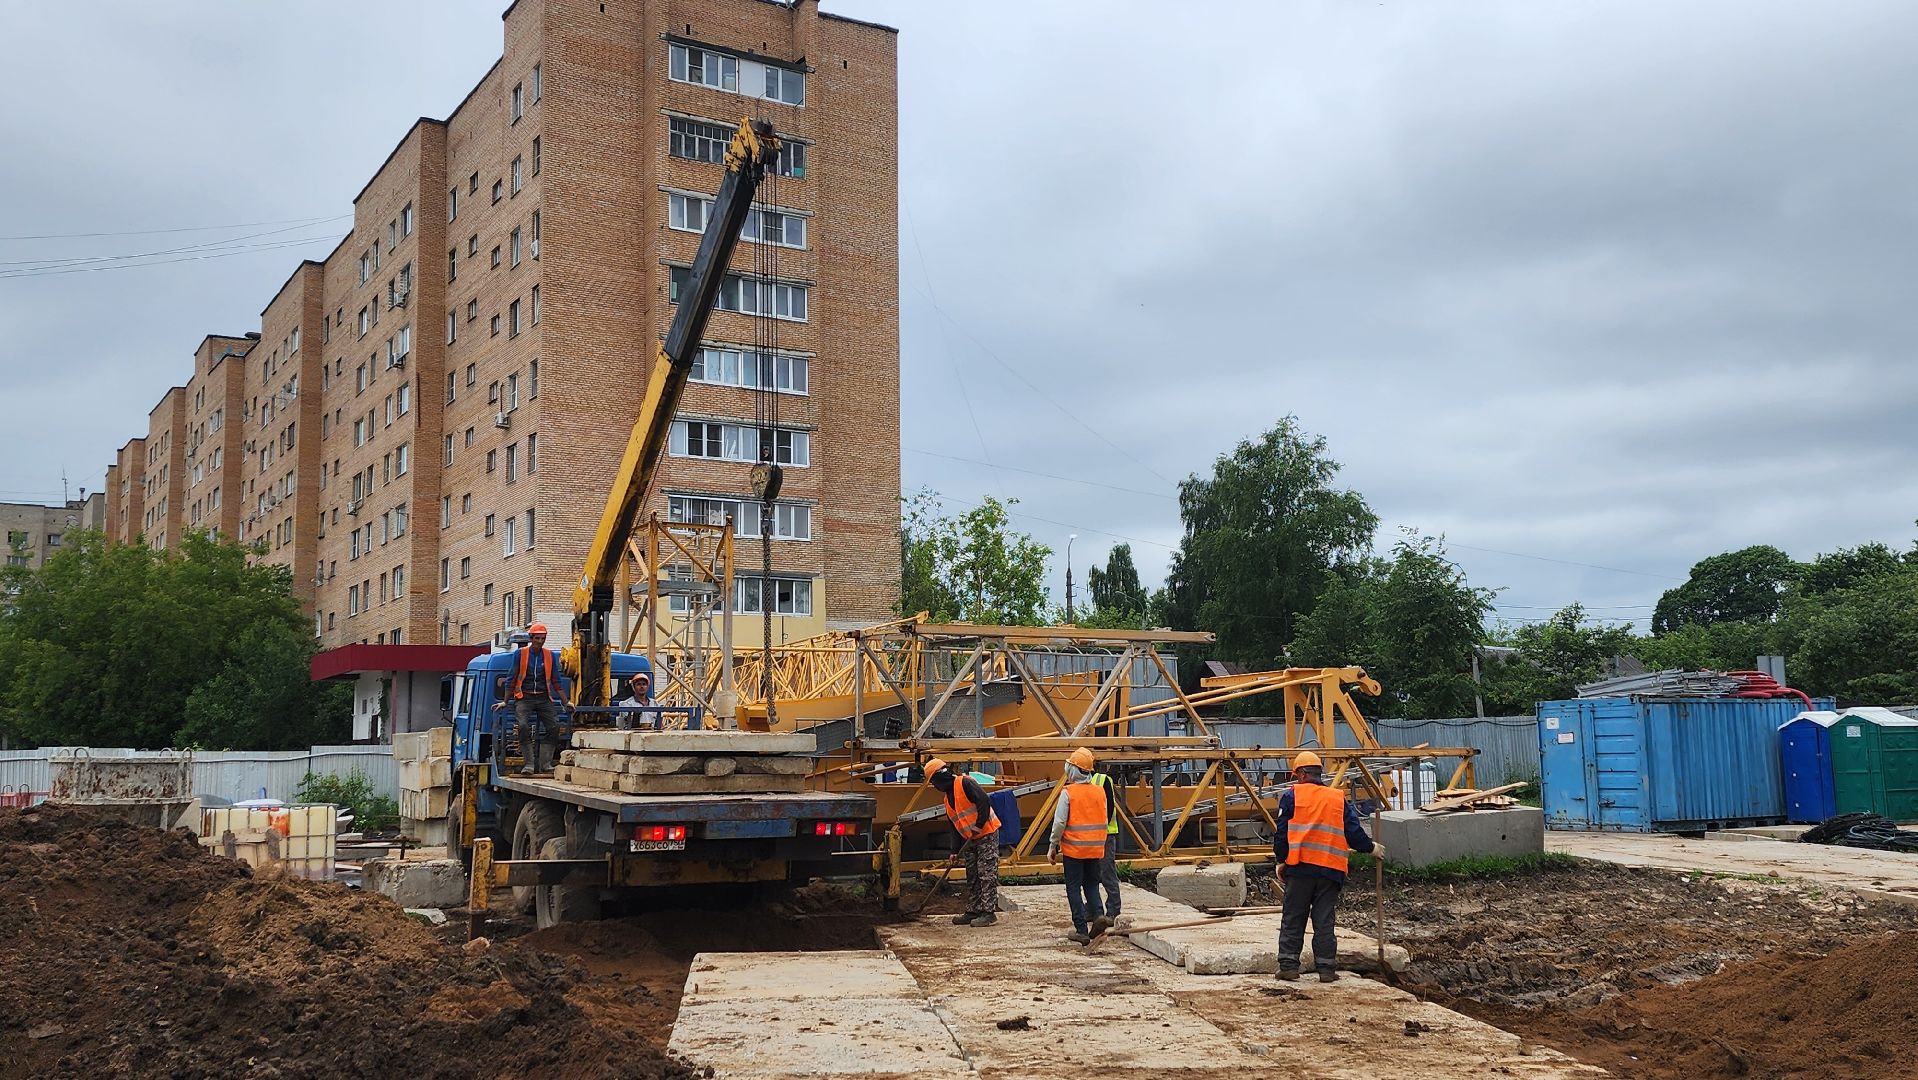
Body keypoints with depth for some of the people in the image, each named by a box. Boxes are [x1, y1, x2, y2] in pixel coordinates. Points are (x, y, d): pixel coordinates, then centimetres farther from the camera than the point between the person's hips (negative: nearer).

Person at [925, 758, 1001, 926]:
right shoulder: (947, 798, 15)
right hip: (970, 840, 10)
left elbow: (984, 802, -24)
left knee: (987, 875, -8)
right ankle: (973, 912, 18)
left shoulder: (965, 783, -14)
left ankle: (989, 912, -6)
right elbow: (954, 826, 17)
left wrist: (978, 826, -26)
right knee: (972, 877, 12)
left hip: (987, 834, -10)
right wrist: (956, 851, 12)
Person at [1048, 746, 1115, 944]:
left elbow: (1059, 822, -13)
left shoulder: (1068, 792, -12)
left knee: (1074, 888, 5)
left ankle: (1081, 930, 2)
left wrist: (1053, 846, -3)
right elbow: (1104, 822, 8)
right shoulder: (1099, 791, 4)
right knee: (1091, 884, 16)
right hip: (1096, 849, 5)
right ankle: (1098, 914, -9)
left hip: (1074, 848, -4)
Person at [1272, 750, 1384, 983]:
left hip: (1299, 867, -2)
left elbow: (1282, 832, -1)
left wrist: (1282, 860, 10)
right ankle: (1327, 968, 7)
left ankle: (1288, 965, 4)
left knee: (1292, 919, 5)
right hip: (1331, 869, 2)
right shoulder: (1339, 799, 11)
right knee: (1325, 921, 7)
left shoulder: (1292, 795, 3)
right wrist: (1371, 848, 25)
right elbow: (1353, 832, 8)